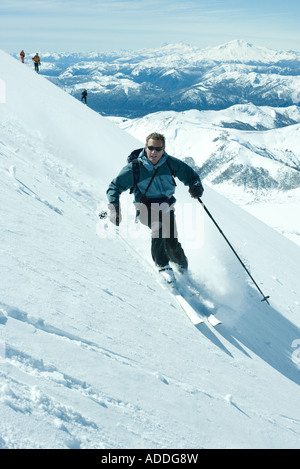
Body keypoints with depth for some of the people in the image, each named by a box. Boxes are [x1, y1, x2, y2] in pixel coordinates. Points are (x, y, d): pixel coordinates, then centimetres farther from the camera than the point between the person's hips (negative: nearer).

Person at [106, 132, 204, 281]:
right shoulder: (134, 167, -13)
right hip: (146, 207, -2)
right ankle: (162, 264, -7)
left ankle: (179, 260, 30)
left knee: (172, 243, -9)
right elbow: (115, 186, -6)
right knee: (158, 229, -32)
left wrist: (196, 186, -15)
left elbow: (190, 174, 8)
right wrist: (114, 208, -22)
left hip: (166, 207, 3)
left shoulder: (170, 163, -6)